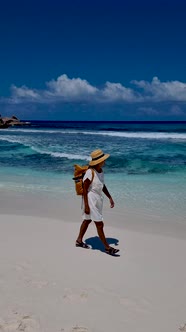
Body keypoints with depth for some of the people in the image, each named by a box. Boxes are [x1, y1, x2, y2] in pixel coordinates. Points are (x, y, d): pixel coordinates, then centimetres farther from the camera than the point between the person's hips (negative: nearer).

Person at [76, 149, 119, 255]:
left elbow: (103, 185, 15)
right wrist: (86, 205, -20)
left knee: (87, 220, 21)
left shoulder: (100, 170, 3)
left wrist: (110, 197, 13)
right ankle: (107, 247, 7)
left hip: (98, 199, 9)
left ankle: (79, 240, 38)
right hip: (91, 199, -9)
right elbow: (85, 190, -19)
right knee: (100, 224, -2)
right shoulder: (90, 172, -22)